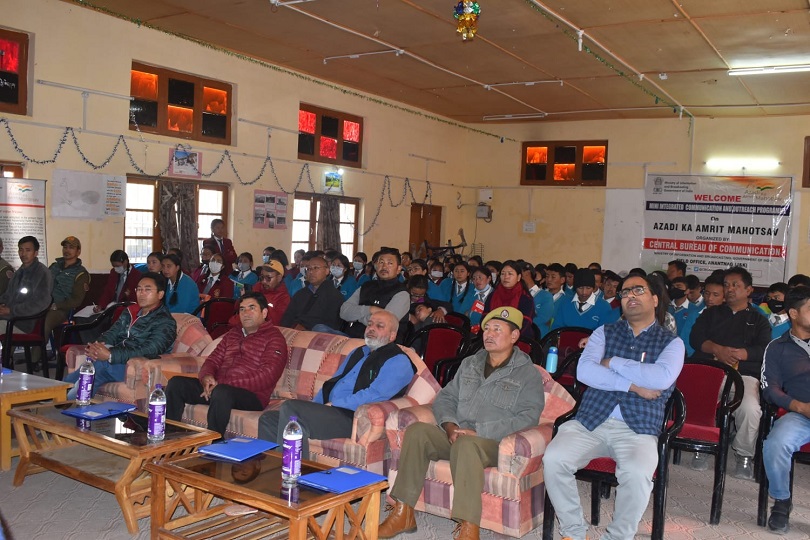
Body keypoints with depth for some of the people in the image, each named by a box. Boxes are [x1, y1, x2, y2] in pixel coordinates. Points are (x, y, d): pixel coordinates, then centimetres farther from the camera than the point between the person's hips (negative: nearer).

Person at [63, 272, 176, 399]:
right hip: (114, 362, 7)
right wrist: (97, 346, -13)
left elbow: (149, 352, -20)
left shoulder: (165, 322, -6)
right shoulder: (129, 312, 19)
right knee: (69, 381, -13)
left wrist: (110, 355, -29)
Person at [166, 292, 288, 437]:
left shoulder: (274, 338, 0)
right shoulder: (232, 334, 25)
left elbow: (266, 376, -13)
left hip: (251, 396, -7)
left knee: (221, 392, -38)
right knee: (176, 383, -8)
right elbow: (213, 359, 22)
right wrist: (207, 377, -5)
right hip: (217, 387, 7)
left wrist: (223, 384, -18)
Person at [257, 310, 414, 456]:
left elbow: (375, 395, -17)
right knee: (268, 419, -4)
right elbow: (332, 383, 27)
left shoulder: (398, 362, -3)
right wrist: (313, 409, 9)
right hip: (328, 413, 9)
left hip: (353, 419, -9)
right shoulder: (358, 353, 26)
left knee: (290, 407, -25)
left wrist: (333, 405, -15)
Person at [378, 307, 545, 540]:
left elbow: (527, 418, -12)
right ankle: (403, 514, -19)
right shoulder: (469, 364, 20)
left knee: (466, 444, -37)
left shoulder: (528, 374, 1)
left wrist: (478, 431, -19)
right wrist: (450, 426, -5)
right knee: (417, 431, -20)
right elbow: (445, 398, 18)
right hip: (456, 436, 6)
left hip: (495, 444, -5)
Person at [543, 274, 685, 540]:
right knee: (553, 458, -24)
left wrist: (612, 363, -6)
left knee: (637, 473, -33)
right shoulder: (605, 332, 14)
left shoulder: (672, 343, 8)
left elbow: (662, 378, -14)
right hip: (589, 421, 2)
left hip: (637, 430, -2)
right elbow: (584, 371, -4)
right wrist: (632, 385, -10)